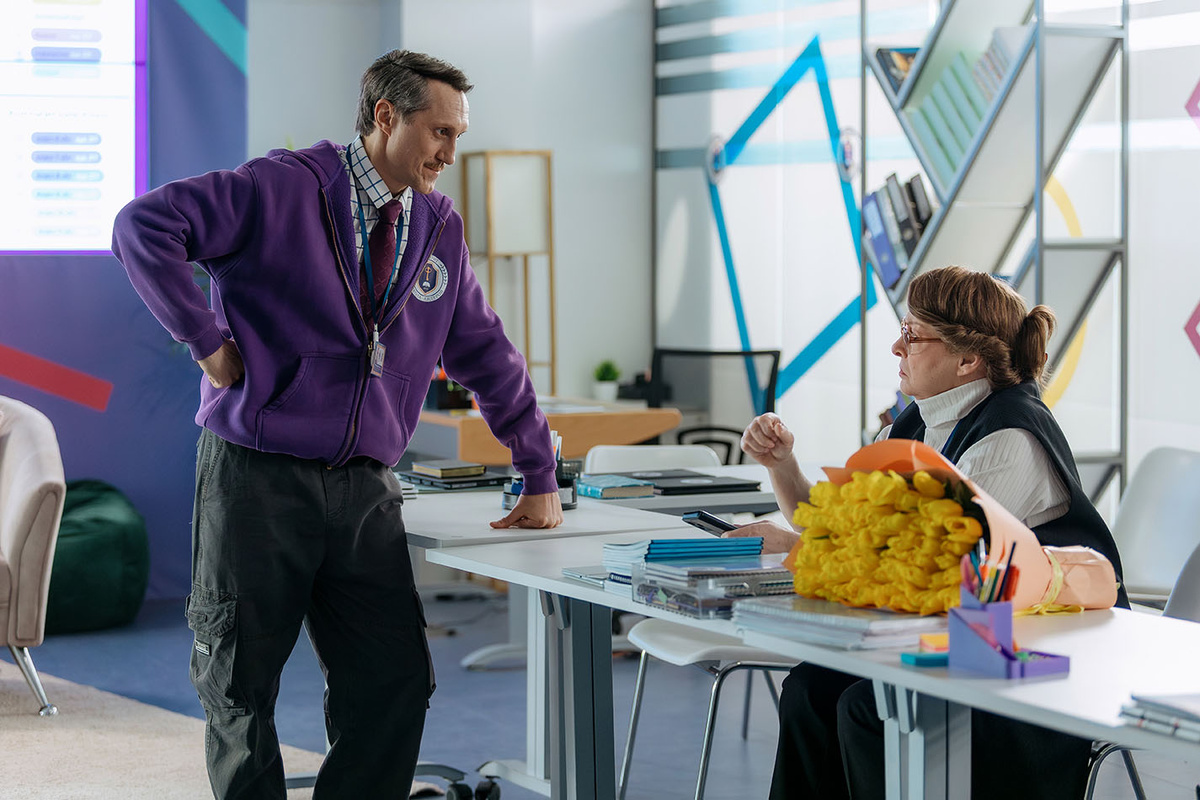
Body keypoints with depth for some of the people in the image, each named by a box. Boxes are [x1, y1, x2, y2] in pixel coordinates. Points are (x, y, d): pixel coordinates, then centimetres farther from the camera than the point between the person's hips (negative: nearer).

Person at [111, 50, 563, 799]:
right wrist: (207, 340, -14)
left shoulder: (440, 228, 12)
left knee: (397, 684, -2)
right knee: (241, 688, 4)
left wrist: (540, 476, 17)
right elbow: (144, 225, -14)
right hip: (257, 477, -5)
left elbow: (487, 355, 17)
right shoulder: (281, 189, -7)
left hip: (365, 486, 5)